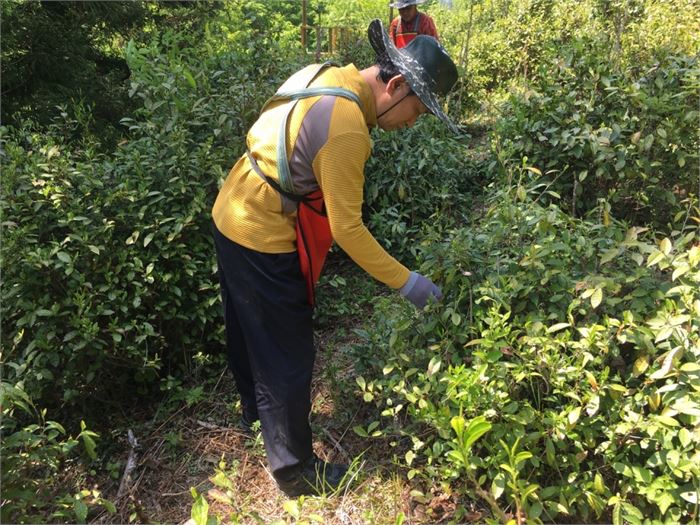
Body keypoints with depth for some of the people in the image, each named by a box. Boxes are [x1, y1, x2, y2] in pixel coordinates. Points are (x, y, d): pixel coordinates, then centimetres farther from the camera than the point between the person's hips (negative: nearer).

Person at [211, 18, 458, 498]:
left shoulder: (328, 76, 2)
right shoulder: (346, 130, -28)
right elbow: (347, 228, -24)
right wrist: (406, 282, -16)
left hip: (233, 219, 10)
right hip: (264, 243, -10)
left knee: (251, 334, 26)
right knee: (287, 356, 5)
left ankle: (259, 415, 51)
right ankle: (295, 470, 25)